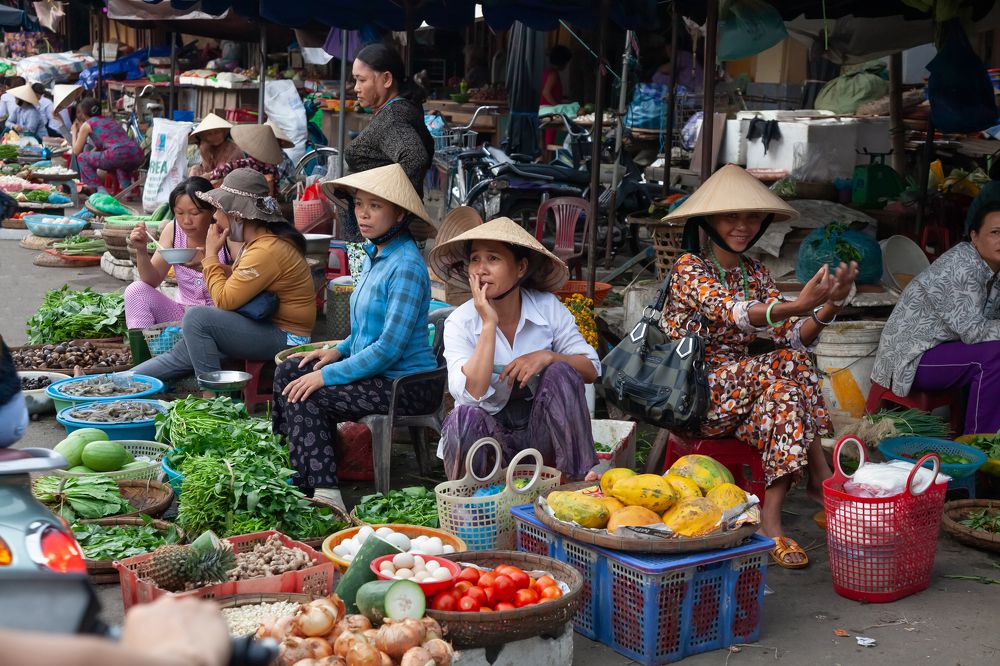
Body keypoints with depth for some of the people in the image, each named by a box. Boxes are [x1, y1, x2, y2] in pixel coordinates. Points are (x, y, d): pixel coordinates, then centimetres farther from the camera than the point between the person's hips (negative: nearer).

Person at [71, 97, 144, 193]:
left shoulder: (87, 125, 14)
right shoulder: (110, 120, 32)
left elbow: (76, 151, 22)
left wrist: (74, 133, 36)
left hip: (118, 155, -6)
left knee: (82, 158, 16)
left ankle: (99, 189, 1)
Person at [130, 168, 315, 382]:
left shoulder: (266, 252, -22)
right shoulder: (259, 242, 11)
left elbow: (224, 300, -19)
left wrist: (211, 254, -9)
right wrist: (204, 262, 4)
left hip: (285, 339, -10)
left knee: (196, 317, -20)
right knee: (183, 353, 7)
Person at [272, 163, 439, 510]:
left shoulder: (406, 267, -19)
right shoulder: (373, 254, 11)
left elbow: (390, 347, -24)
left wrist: (328, 375, -21)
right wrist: (340, 351, 6)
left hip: (409, 383, -10)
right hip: (377, 369, 10)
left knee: (306, 397, -19)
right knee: (289, 371, 4)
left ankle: (325, 494, -16)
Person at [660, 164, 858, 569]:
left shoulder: (756, 275, 12)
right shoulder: (689, 268, -8)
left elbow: (794, 337, -2)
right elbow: (733, 314, -29)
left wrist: (831, 305, -23)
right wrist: (797, 306, -46)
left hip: (741, 391, 6)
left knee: (782, 389, -28)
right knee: (786, 366, -27)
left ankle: (771, 520, -30)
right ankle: (821, 480, -24)